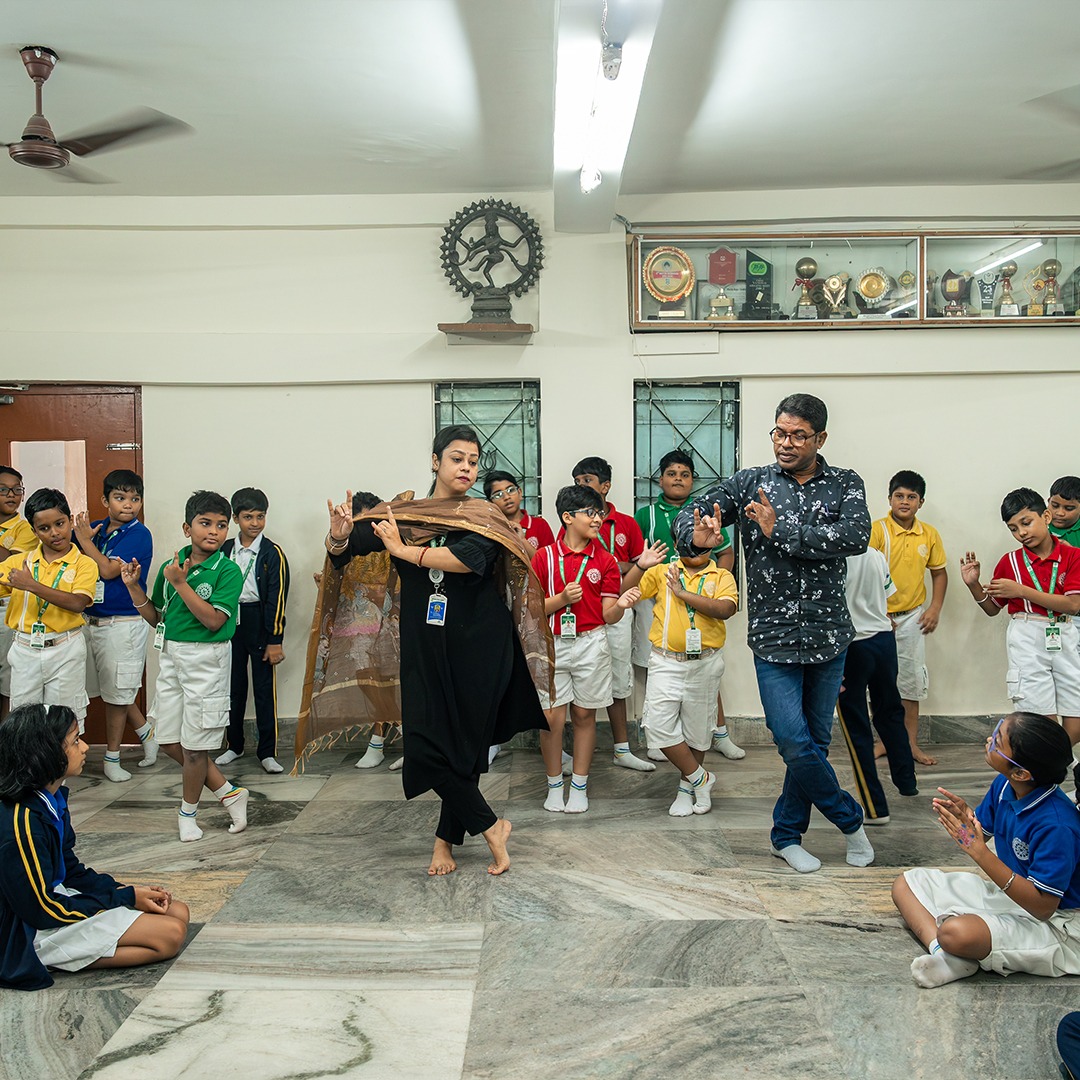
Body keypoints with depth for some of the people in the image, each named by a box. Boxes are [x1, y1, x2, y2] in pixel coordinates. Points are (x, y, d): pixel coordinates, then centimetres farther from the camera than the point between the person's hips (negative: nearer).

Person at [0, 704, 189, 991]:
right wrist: (126, 898, -14)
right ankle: (62, 960, -9)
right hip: (37, 932, -9)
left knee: (179, 913, 5)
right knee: (170, 934, -16)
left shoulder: (52, 800, 3)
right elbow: (43, 909, -21)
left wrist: (127, 890, -2)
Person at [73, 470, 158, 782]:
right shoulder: (96, 528, 6)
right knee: (114, 690, 14)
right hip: (91, 621, 6)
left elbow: (109, 570, -20)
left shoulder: (138, 534, -12)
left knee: (116, 692, 6)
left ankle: (112, 757, 20)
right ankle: (147, 733, 33)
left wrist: (85, 541, -10)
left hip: (123, 624, -6)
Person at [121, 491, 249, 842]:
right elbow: (156, 617, 13)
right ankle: (228, 793, 25)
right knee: (169, 740, 12)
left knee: (194, 744, 3)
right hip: (170, 655, 7)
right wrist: (134, 587, 0)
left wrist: (180, 583, -21)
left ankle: (188, 810, 27)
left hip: (206, 658, -6)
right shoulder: (170, 566, 6)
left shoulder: (228, 571, -12)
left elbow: (214, 619, -21)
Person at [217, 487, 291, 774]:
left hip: (259, 624, -4)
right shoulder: (225, 550, 6)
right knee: (234, 687, 12)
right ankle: (234, 745, 27)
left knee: (265, 689, 0)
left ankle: (267, 752, 7)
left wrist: (275, 640, -12)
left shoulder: (273, 553, -6)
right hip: (230, 623, 4)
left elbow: (277, 599, -8)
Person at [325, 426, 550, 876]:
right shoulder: (402, 516, 4)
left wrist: (404, 551, -20)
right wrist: (340, 537, -26)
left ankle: (446, 839, 24)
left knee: (466, 743, 5)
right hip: (425, 648, 2)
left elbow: (469, 558, -24)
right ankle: (491, 826, 14)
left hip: (477, 647, -2)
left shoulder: (484, 518, -3)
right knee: (427, 742, -3)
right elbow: (346, 550, -3)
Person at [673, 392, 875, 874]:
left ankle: (787, 834, 30)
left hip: (829, 636, 2)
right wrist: (699, 535, -27)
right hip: (774, 638, -2)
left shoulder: (845, 485, 1)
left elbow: (856, 537, -17)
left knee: (814, 742, 11)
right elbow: (690, 513, -3)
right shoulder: (750, 483, 0)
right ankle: (849, 818, 20)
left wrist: (779, 531, -21)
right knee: (795, 744, -6)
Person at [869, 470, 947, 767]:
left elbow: (939, 573, 13)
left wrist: (935, 608, 2)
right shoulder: (877, 530, -11)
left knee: (912, 681, 9)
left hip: (912, 617, 4)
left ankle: (911, 743, 20)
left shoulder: (929, 534, 2)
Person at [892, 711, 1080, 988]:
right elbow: (982, 833, 8)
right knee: (905, 884, 6)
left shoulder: (1057, 825, -31)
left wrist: (979, 852, -34)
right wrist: (965, 818, -17)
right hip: (1006, 891, 9)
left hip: (1050, 921, -9)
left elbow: (1043, 907, -28)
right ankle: (942, 952, -17)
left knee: (956, 933, -38)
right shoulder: (1003, 785, -9)